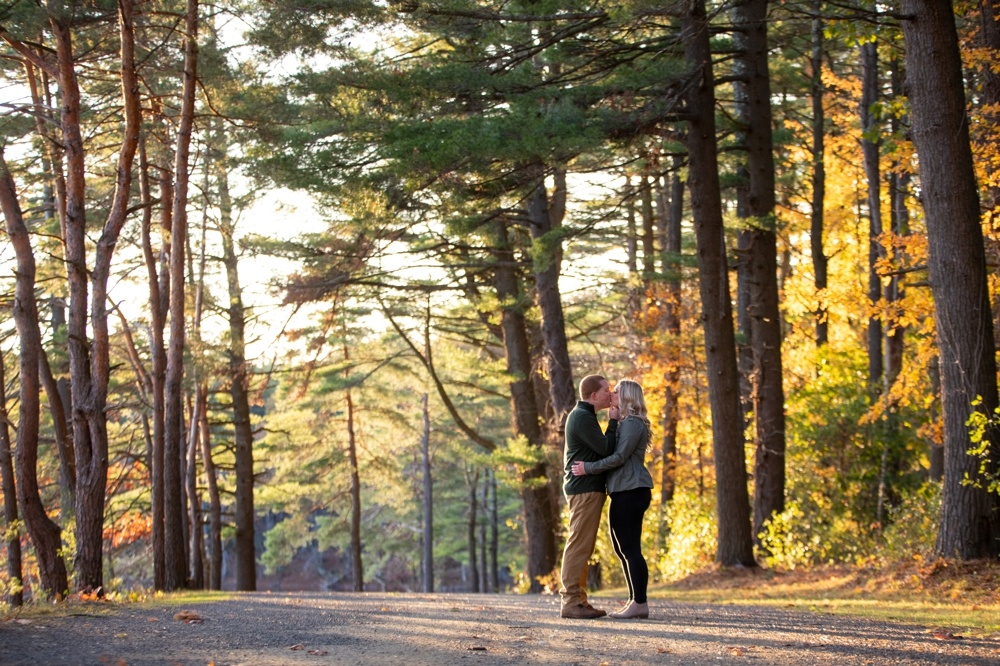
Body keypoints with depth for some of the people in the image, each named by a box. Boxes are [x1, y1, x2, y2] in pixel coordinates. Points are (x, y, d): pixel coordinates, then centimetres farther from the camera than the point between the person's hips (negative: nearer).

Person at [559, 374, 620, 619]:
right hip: (585, 489, -11)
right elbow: (606, 449, -18)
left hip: (586, 489, 11)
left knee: (583, 547, 10)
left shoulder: (581, 416, 19)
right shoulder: (582, 418, -14)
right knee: (579, 545, -10)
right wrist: (613, 421, -8)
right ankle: (570, 601, -11)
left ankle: (579, 600, 13)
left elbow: (600, 449, 20)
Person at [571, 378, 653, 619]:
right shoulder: (627, 423, 23)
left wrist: (588, 468, -16)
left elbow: (620, 456, -18)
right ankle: (636, 602, 13)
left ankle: (640, 603, -10)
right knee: (622, 548, 12)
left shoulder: (633, 424, -10)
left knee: (630, 547, -10)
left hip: (631, 491, -11)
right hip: (624, 492, 11)